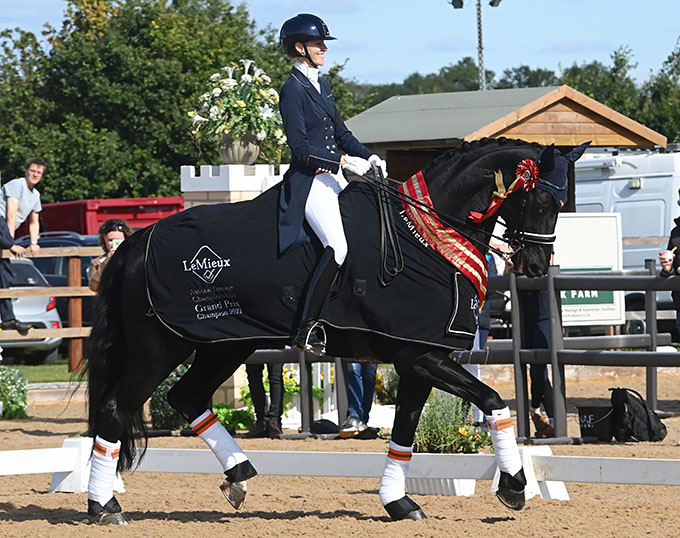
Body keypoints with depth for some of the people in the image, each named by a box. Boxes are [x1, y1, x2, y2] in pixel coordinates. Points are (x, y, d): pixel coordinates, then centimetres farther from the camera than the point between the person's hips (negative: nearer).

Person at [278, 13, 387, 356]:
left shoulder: (321, 84, 16)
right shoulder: (292, 90, -10)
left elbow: (340, 132, 24)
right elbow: (300, 147, -16)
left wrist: (369, 157, 10)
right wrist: (344, 161, -19)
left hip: (333, 177, 9)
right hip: (309, 181, -9)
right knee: (337, 247, -25)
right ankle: (306, 328, -22)